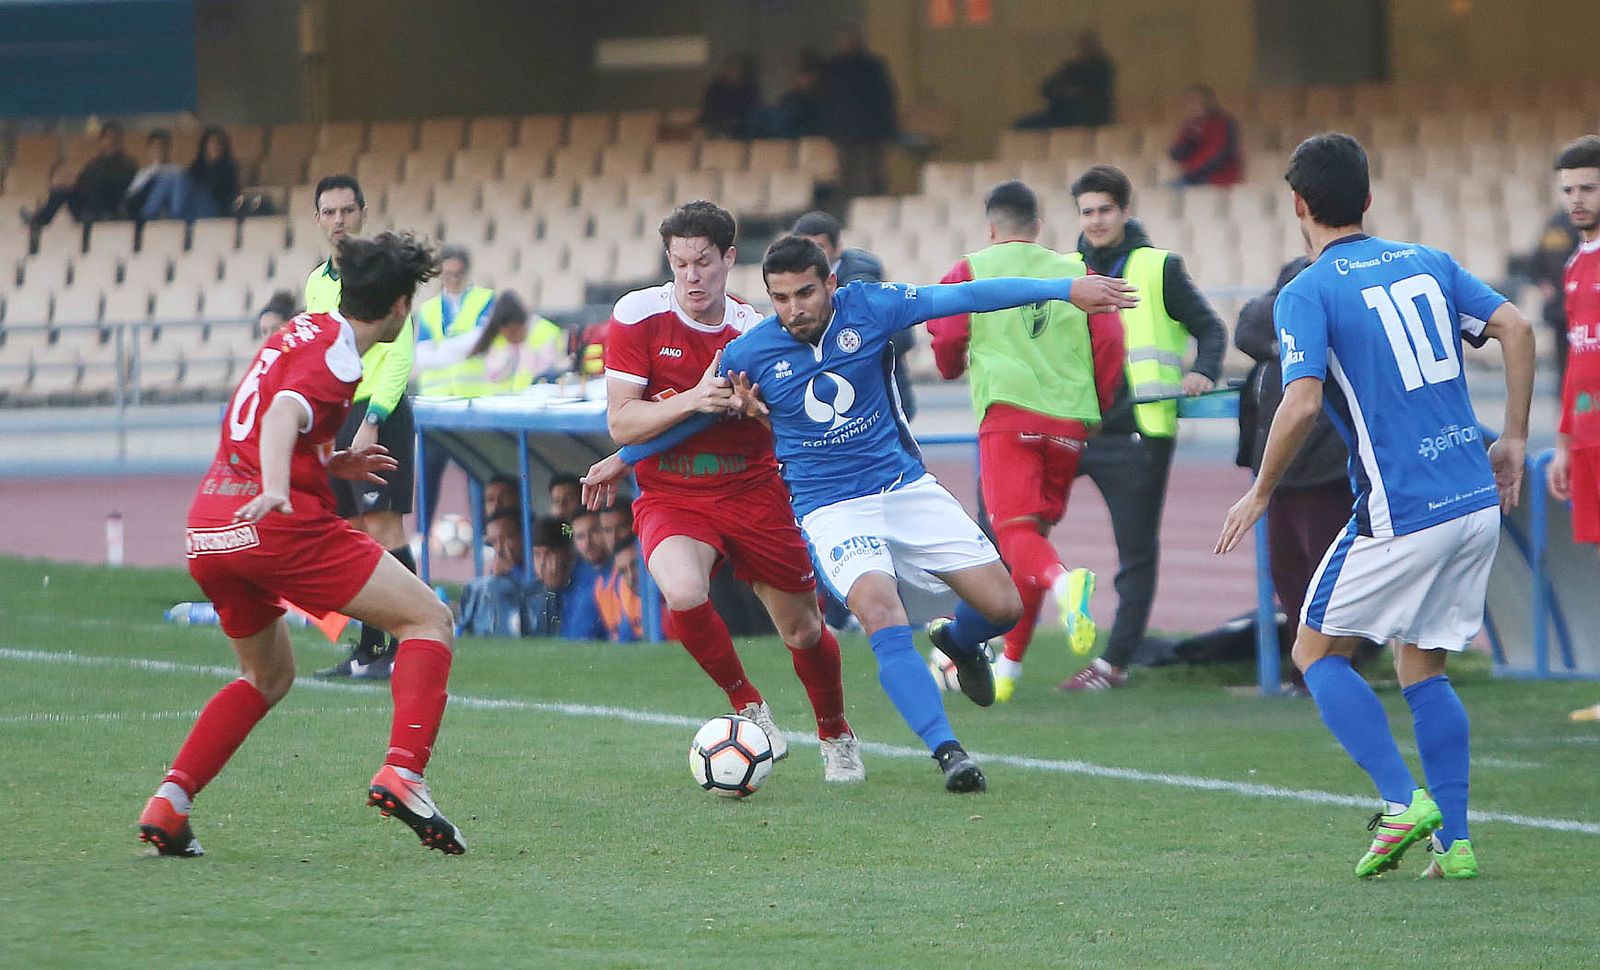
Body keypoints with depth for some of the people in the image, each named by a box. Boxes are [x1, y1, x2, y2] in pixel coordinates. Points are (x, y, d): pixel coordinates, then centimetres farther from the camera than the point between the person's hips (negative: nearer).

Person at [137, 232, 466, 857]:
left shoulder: (306, 330, 21)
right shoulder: (336, 353, -6)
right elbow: (284, 413, -25)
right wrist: (276, 489, -41)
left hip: (207, 531, 9)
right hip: (278, 523, -9)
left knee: (269, 676, 26)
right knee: (429, 619, -1)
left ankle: (169, 802, 11)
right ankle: (401, 773, -18)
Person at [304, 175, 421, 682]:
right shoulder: (317, 283, 15)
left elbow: (400, 356, -13)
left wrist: (371, 420, -19)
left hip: (378, 413, -7)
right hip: (333, 417, 7)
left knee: (382, 526, -12)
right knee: (355, 536, 7)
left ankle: (403, 649, -13)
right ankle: (368, 649, 11)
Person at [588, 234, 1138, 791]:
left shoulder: (869, 308, -8)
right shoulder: (749, 354, -8)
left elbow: (968, 296, -5)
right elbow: (694, 414, 10)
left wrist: (1066, 289, -4)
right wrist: (624, 459, 19)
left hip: (906, 487, 3)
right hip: (832, 509, -2)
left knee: (1003, 607, -2)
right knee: (882, 615, -29)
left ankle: (958, 641, 36)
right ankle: (947, 752, -30)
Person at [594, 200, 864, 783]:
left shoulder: (755, 330, -3)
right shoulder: (639, 316, -8)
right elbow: (621, 424, -10)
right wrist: (693, 400, -24)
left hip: (754, 490, 2)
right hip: (670, 497, -2)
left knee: (804, 631, 6)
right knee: (684, 594, -32)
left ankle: (837, 736, 36)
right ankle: (748, 706, -6)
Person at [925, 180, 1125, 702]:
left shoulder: (971, 271, 7)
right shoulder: (1075, 273, 14)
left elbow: (947, 339, 2)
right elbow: (1109, 341, 5)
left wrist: (953, 367, 26)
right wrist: (1097, 408, 17)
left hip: (1008, 413, -4)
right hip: (1069, 420, 4)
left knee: (1016, 531, -11)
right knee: (1034, 532, 15)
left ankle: (1064, 582, -46)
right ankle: (1010, 666, 21)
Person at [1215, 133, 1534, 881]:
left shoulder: (1306, 294, -7)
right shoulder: (1426, 263, 12)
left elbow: (1302, 405, -18)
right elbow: (1516, 328, 5)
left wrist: (1260, 494, -5)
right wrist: (1513, 440, 11)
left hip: (1400, 513, -6)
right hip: (1476, 502, 6)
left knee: (1316, 650, 11)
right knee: (1423, 669, 16)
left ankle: (1402, 800, -5)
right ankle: (1454, 841, 7)